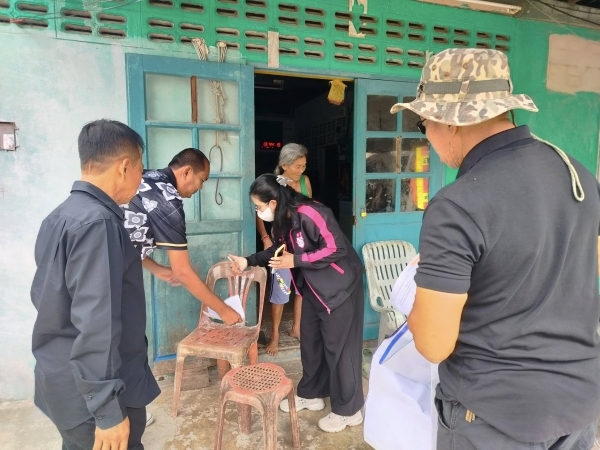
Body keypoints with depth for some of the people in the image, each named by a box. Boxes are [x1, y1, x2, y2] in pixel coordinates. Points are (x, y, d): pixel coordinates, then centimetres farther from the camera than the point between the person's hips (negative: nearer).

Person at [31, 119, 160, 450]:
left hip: (64, 383, 9)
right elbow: (96, 325, -28)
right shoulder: (98, 222, -24)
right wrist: (109, 409, -23)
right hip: (90, 394, -9)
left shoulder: (60, 216, 6)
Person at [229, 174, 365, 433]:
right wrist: (249, 261, 6)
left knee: (339, 346, 1)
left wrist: (296, 261, -24)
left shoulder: (310, 214, -27)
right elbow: (278, 251, 16)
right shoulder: (283, 220, 2)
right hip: (314, 288, 9)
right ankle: (311, 395, 36)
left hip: (339, 286, -9)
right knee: (310, 341, 17)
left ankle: (348, 411, 19)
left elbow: (336, 249, -27)